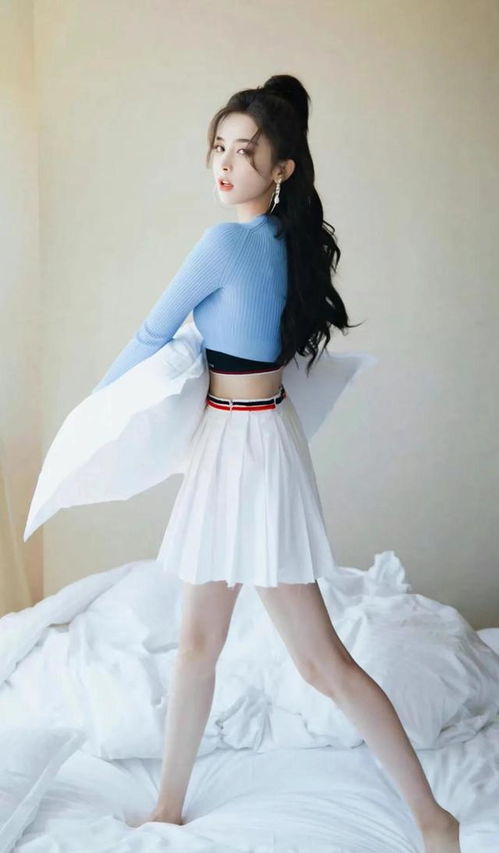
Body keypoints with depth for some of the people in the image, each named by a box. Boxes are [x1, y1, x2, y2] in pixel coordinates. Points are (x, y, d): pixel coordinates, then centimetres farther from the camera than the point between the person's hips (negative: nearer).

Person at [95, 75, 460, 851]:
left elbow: (152, 338, -9)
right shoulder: (289, 239, 7)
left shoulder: (225, 243, -18)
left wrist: (97, 403, 8)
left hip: (246, 445, -10)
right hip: (234, 440, 10)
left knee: (321, 659, -2)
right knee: (198, 639, 16)